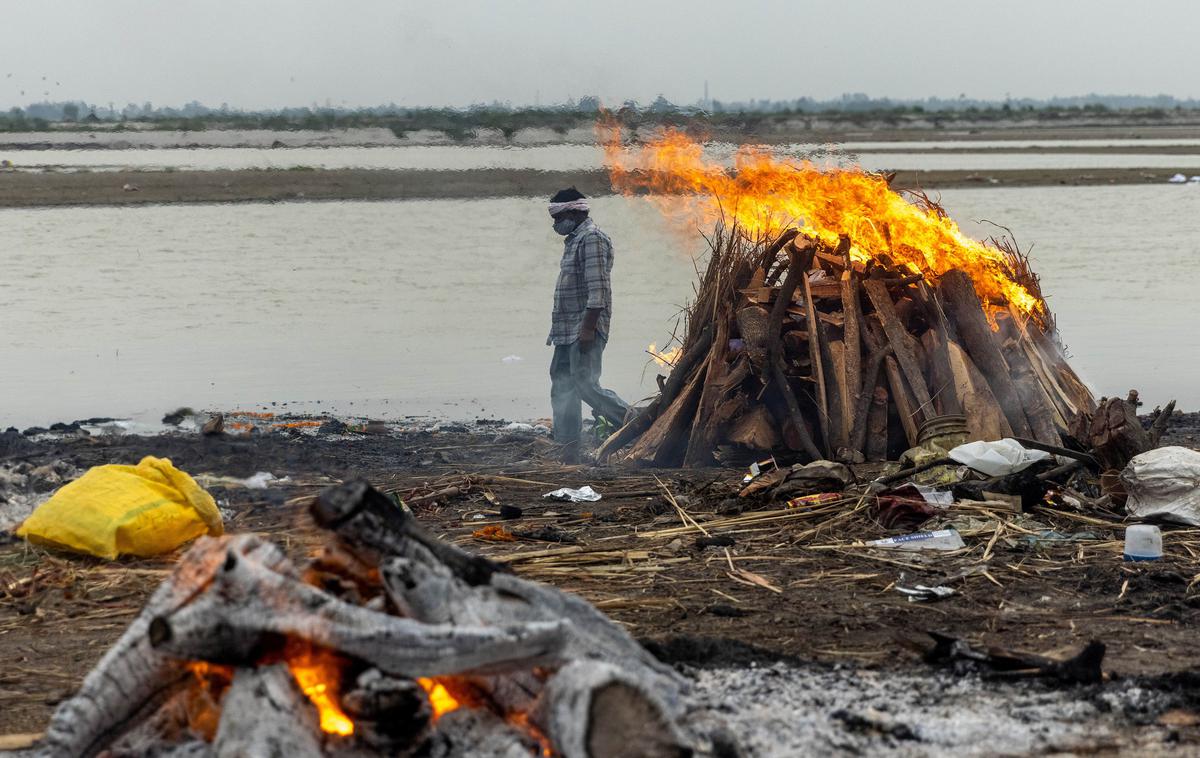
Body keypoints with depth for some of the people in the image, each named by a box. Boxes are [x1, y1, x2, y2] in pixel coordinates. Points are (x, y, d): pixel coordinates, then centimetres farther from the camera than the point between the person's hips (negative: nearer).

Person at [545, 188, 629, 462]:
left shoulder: (592, 238, -11)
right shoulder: (574, 239, 20)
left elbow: (597, 288, -19)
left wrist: (588, 327, -23)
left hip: (584, 329, -10)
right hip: (568, 331, 10)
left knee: (585, 384, -14)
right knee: (562, 385, 7)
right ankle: (569, 454, 8)